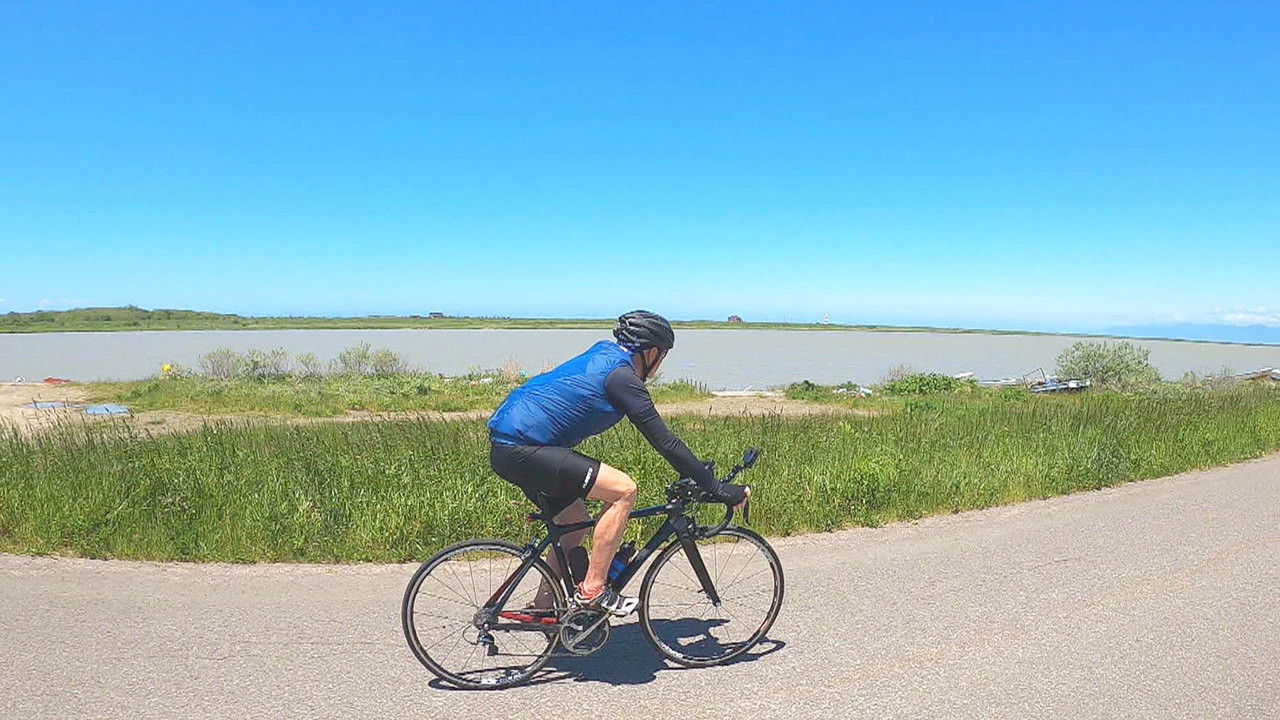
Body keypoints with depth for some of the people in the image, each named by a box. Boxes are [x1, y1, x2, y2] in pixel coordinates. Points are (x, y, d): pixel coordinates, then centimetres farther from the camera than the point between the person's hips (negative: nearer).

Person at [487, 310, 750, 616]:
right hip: (522, 449, -10)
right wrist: (718, 489, -8)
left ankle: (543, 606, 31)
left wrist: (696, 468, 26)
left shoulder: (604, 355, 17)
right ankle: (592, 589, -3)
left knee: (576, 525, 20)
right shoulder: (621, 377, -12)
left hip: (506, 445, 10)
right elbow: (663, 441, -14)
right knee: (623, 490, -12)